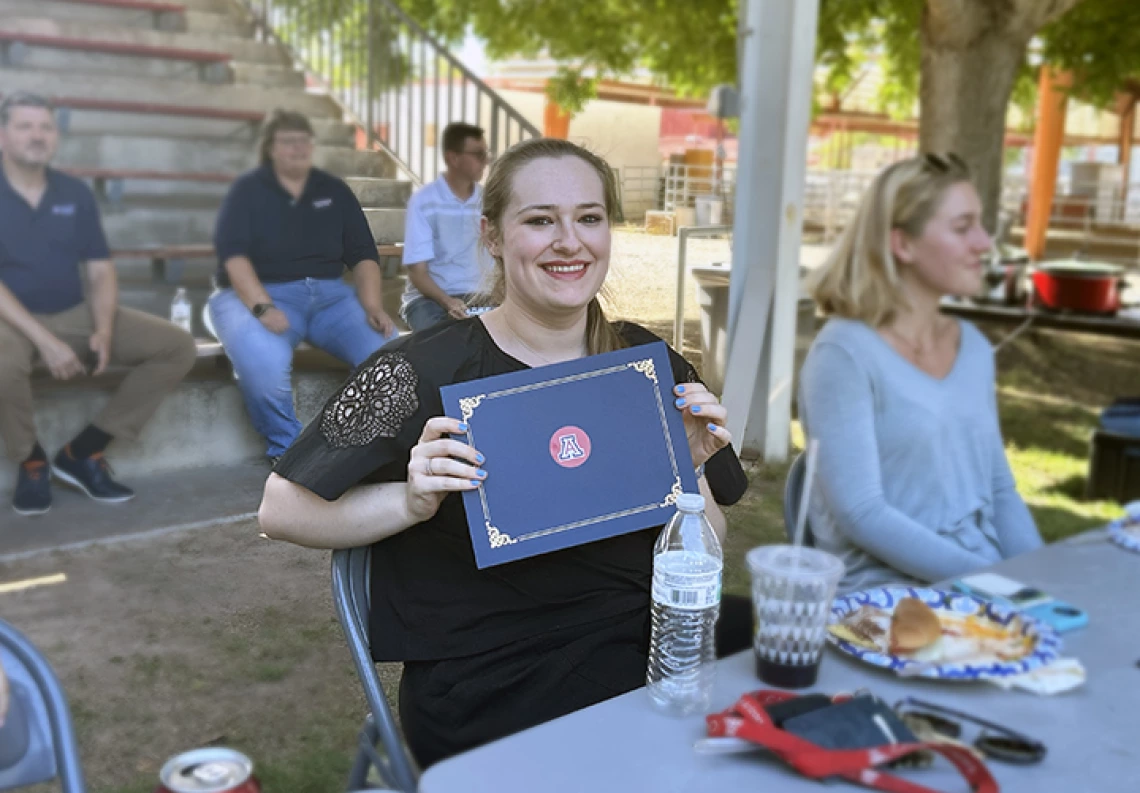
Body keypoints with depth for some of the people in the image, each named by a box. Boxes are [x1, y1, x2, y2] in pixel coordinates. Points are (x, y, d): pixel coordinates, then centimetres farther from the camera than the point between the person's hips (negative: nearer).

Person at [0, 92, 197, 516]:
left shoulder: (76, 193, 7)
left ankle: (83, 451, -5)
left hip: (74, 315, 5)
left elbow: (101, 271, 5)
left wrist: (104, 330, -14)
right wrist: (44, 340, -26)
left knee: (178, 346, -10)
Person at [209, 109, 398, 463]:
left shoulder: (334, 191, 12)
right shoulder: (248, 190, 2)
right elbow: (233, 255, -10)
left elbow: (363, 256, 8)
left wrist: (372, 307, -10)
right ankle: (286, 449, -10)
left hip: (328, 295, 3)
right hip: (259, 295, -3)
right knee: (263, 364, -37)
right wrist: (263, 308, -26)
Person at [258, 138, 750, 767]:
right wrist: (412, 502, -19)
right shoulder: (429, 370, -7)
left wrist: (689, 472, -8)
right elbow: (282, 511, -4)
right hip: (490, 678, -5)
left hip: (642, 632, 6)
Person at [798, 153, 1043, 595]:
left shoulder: (974, 348, 12)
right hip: (883, 590, -7)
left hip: (986, 587, 7)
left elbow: (999, 489, 15)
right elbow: (859, 513, -16)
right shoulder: (845, 353, -11)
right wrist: (985, 580, -19)